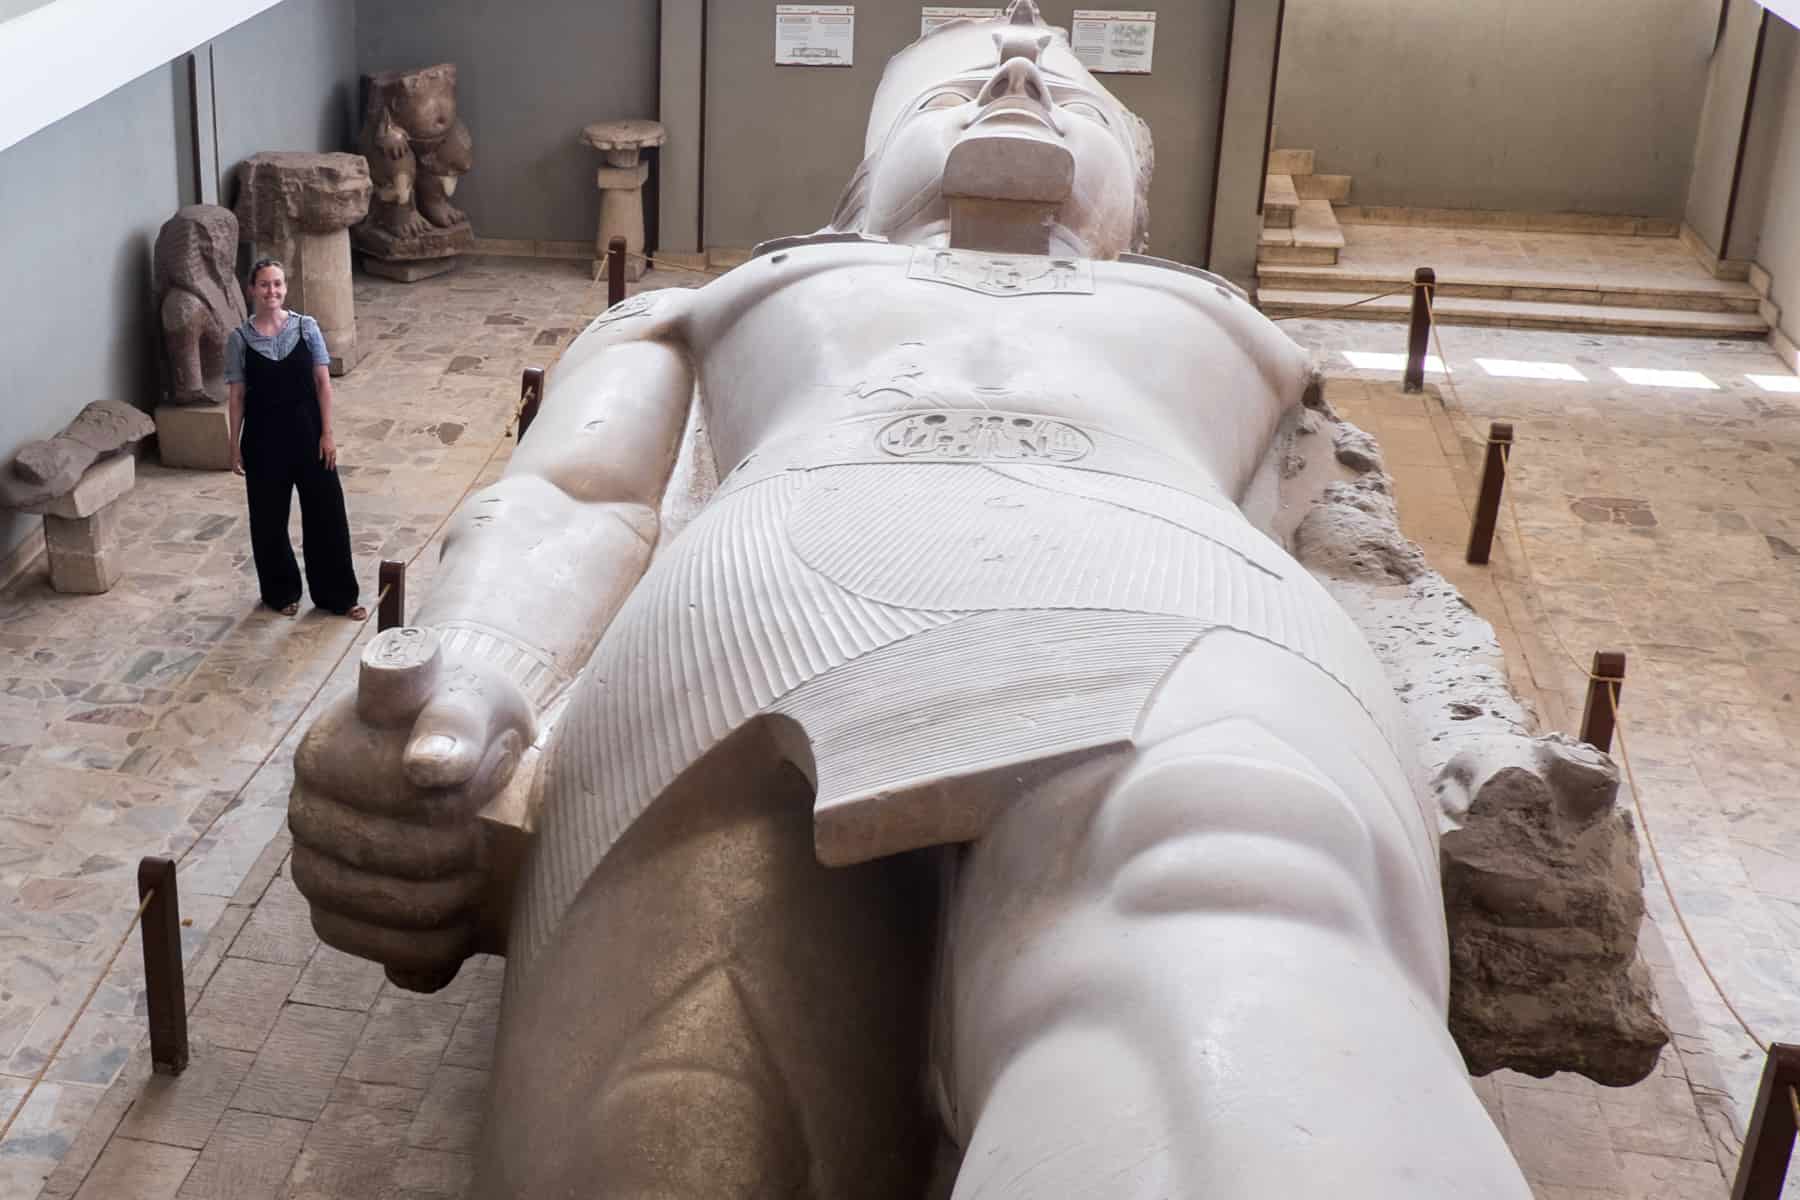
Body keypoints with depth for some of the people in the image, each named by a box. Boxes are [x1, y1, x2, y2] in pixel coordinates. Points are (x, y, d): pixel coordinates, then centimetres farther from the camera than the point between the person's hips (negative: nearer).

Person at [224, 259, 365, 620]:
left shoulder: (307, 327, -3)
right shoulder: (240, 339, -5)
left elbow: (323, 383, -1)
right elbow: (236, 396, -1)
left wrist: (327, 434, -5)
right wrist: (235, 446, -1)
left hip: (306, 431, 1)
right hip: (264, 437, 0)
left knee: (327, 513, 4)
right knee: (269, 518, 9)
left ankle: (337, 596, 17)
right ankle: (282, 592, 28)